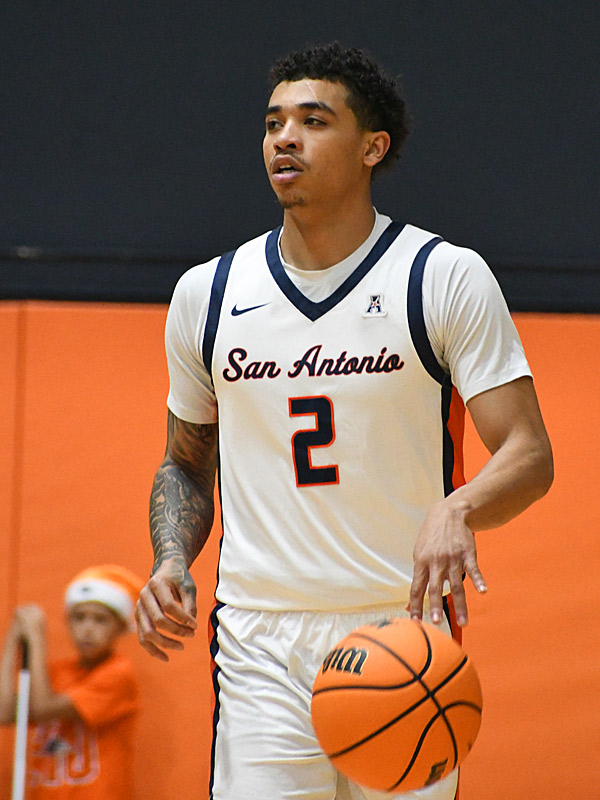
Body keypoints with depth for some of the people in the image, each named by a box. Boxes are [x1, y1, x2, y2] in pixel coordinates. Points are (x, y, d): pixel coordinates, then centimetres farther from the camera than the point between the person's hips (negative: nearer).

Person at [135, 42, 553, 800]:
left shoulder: (447, 278, -2)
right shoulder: (206, 293, 9)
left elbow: (528, 453, -7)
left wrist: (457, 511, -28)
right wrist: (171, 562, 1)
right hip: (259, 644, 2)